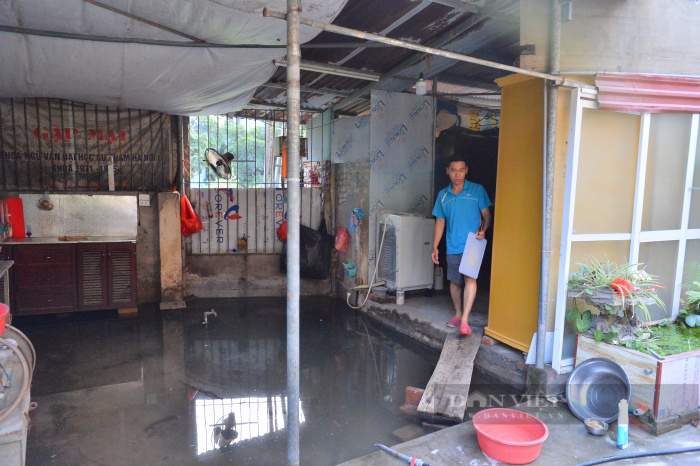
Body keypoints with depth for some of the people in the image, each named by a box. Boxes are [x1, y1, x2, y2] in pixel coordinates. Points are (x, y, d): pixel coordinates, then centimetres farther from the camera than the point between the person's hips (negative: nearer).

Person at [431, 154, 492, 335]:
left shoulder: (477, 190, -2)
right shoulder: (443, 195, 6)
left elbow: (487, 215, 3)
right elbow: (440, 222, 11)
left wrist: (483, 230, -18)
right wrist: (434, 247, 9)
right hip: (453, 246, 3)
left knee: (470, 278, -17)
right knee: (454, 281, 12)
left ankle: (464, 320, -15)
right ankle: (458, 314, 31)